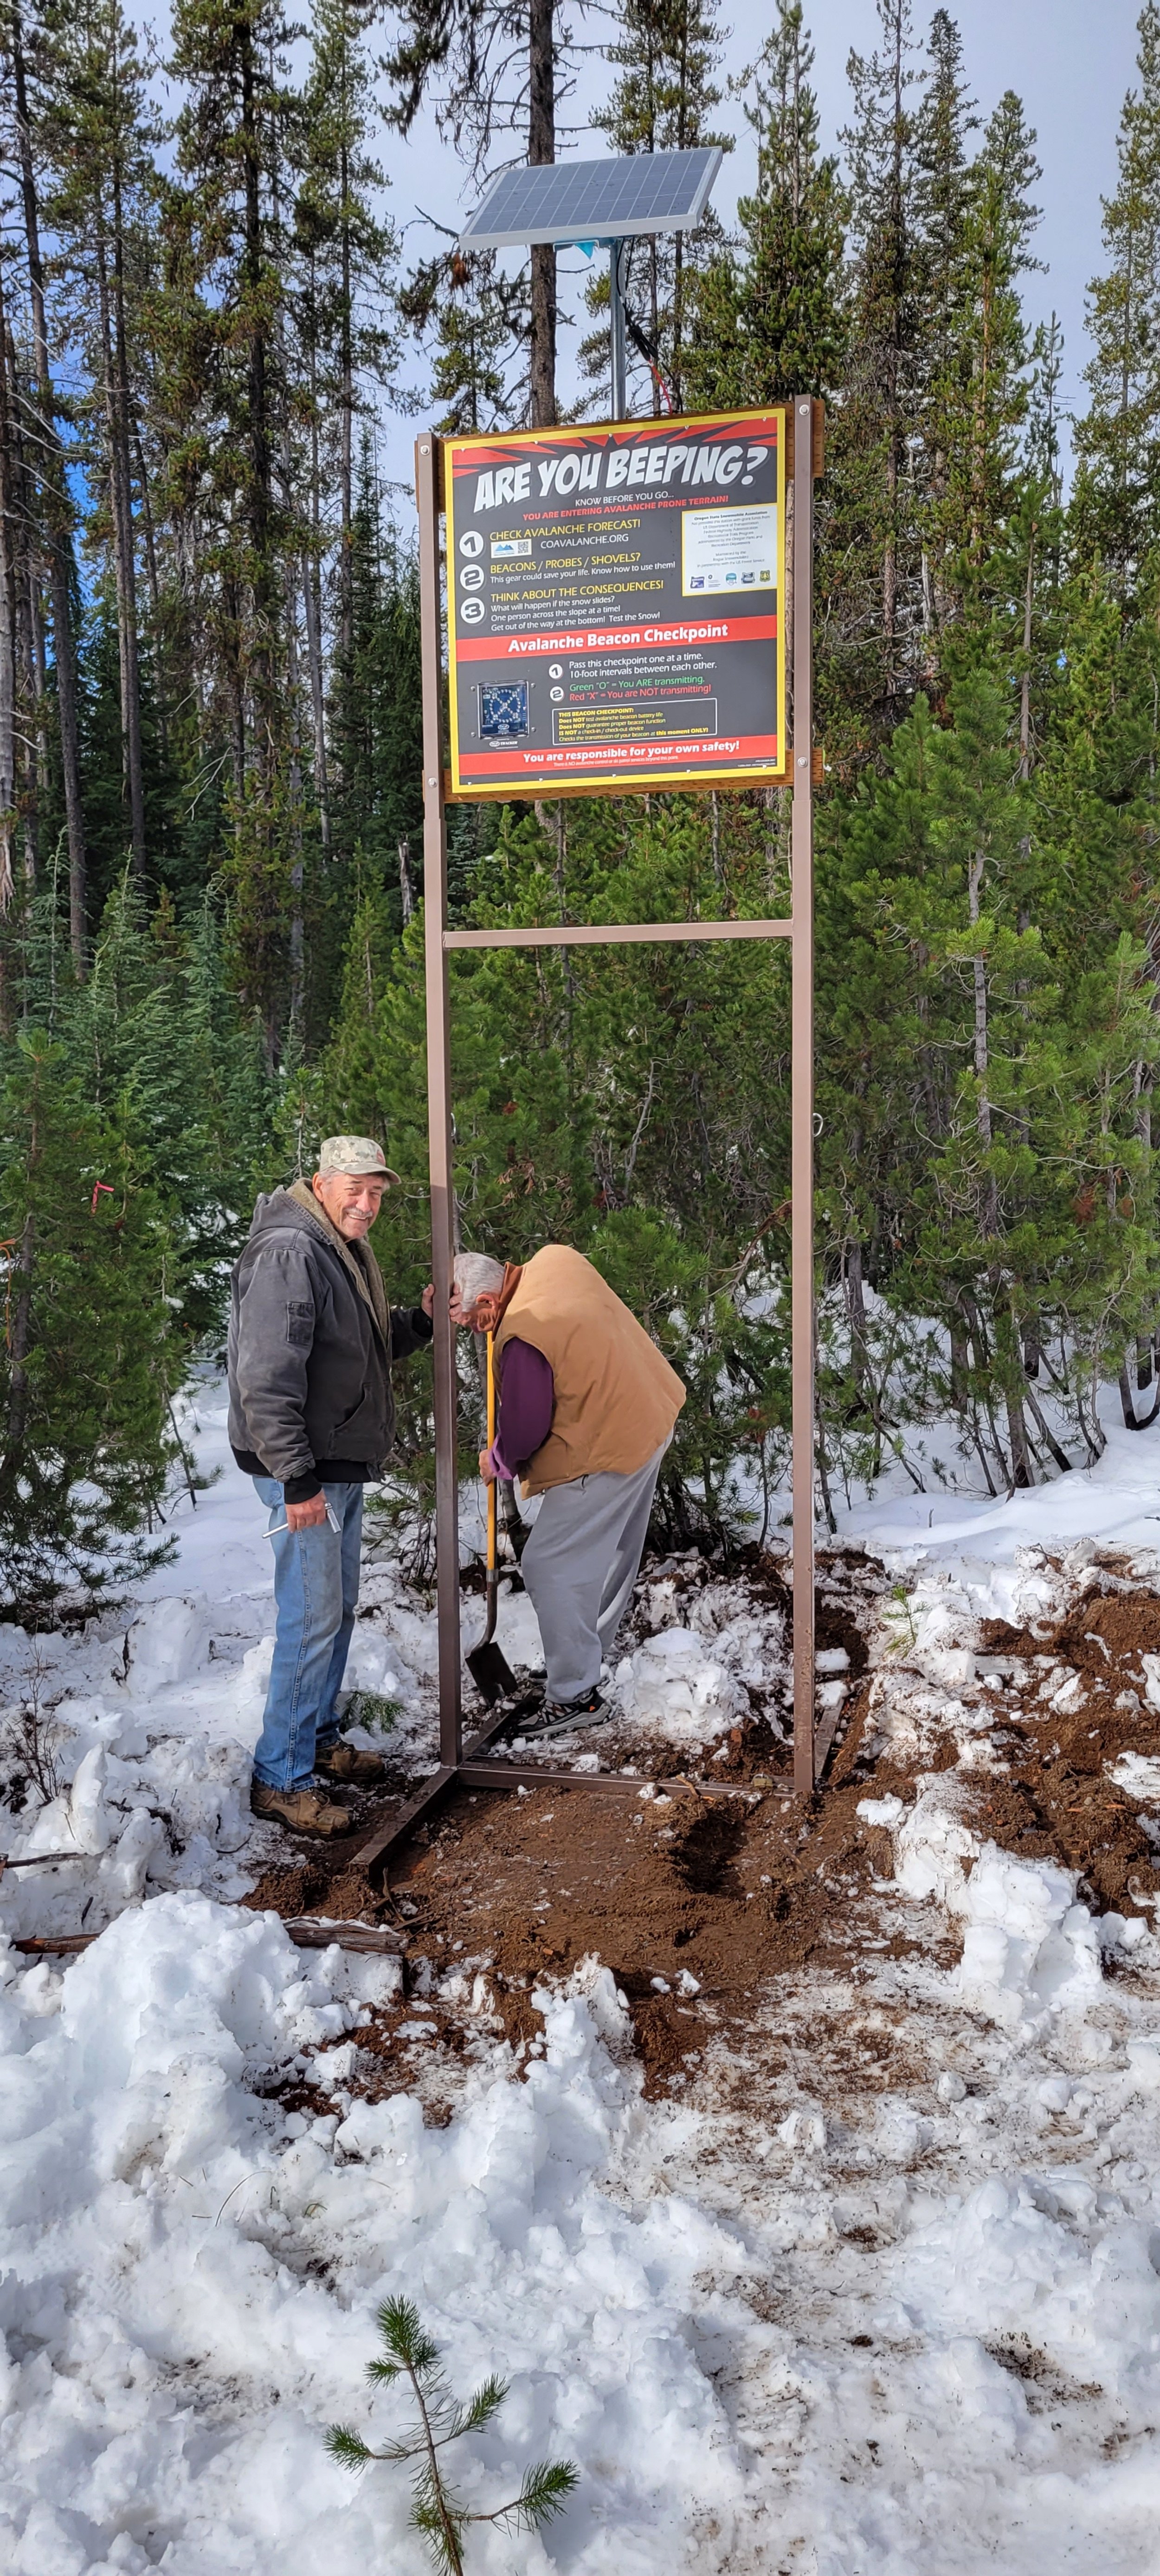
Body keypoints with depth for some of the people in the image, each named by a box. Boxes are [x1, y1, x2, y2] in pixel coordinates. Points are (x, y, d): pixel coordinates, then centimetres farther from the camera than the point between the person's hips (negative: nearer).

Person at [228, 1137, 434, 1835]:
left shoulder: (347, 1252, 13)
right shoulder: (290, 1253, -20)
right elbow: (268, 1378, -26)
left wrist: (420, 1320, 6)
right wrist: (296, 1478, -26)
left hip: (344, 1465, 10)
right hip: (306, 1474, -10)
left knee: (340, 1608, 19)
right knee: (313, 1619, -5)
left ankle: (320, 1738, 35)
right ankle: (281, 1779, 5)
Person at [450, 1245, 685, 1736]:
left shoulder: (521, 1339, -26)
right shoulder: (557, 1259, -2)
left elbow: (525, 1430, -17)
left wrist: (497, 1461, 3)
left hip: (606, 1452, -10)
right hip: (651, 1418, 10)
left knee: (551, 1567, -3)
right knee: (615, 1552, 24)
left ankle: (577, 1695, 2)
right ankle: (595, 1650, 42)